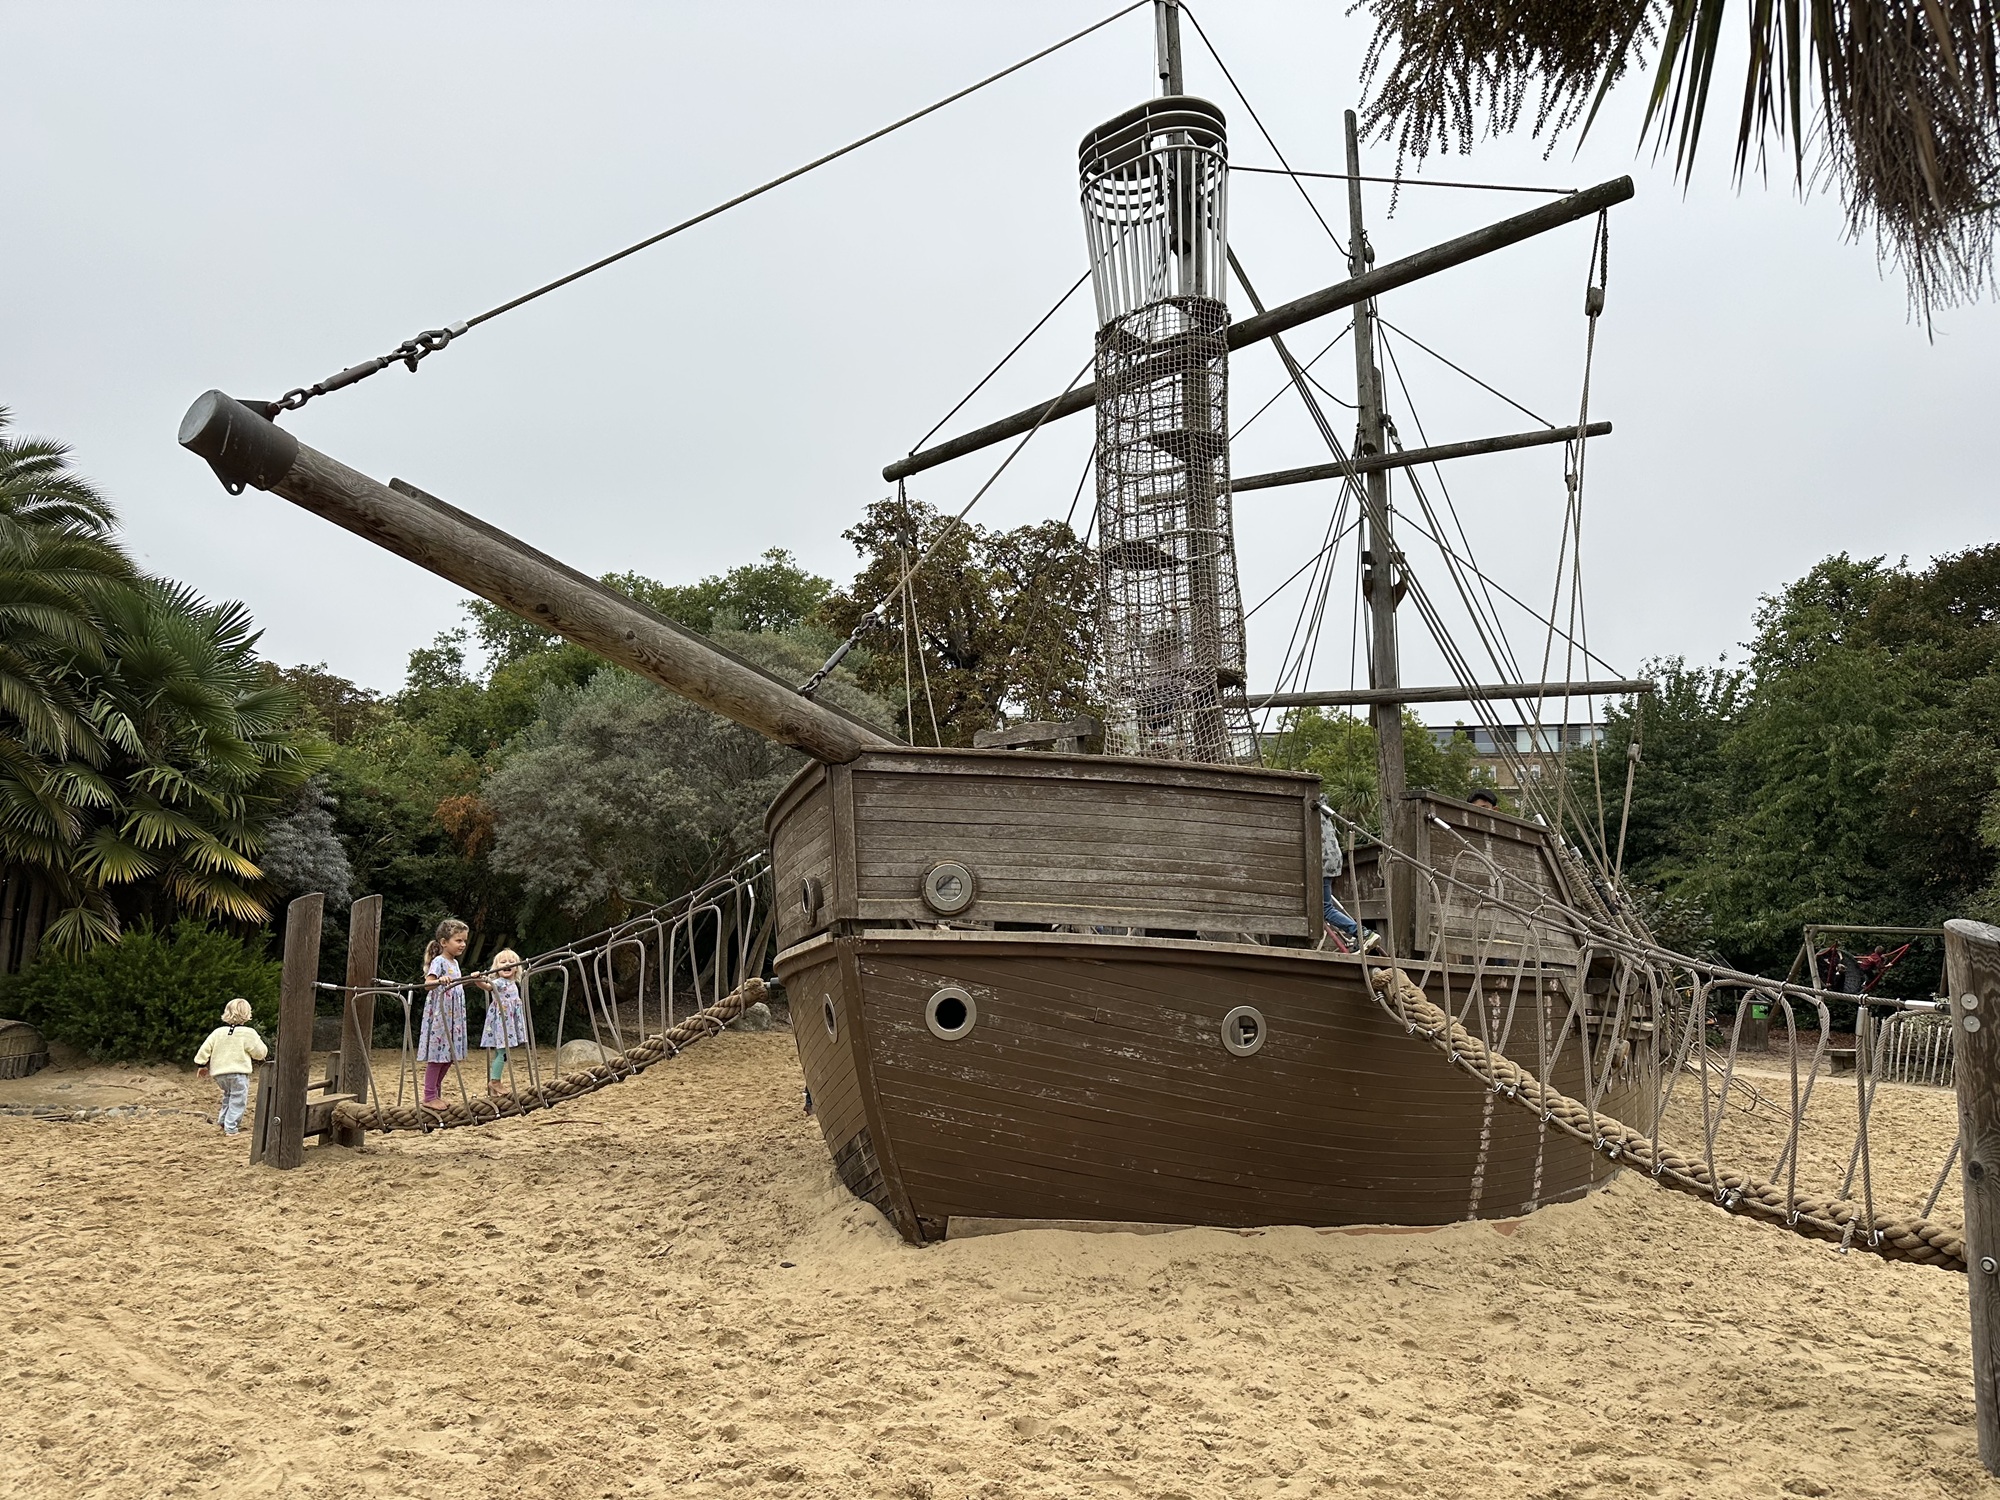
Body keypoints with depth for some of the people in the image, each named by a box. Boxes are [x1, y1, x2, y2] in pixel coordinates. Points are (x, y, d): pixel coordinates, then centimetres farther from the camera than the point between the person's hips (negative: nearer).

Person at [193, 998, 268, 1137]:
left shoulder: (218, 1032, 8)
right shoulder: (248, 1033, -6)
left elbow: (205, 1049, 7)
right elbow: (261, 1052, -1)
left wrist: (201, 1065, 18)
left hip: (219, 1073, 6)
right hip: (238, 1073, -6)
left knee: (228, 1094, 27)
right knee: (237, 1100, 1)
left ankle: (223, 1120, 22)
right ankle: (230, 1128, -3)